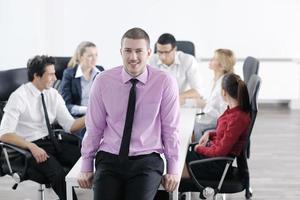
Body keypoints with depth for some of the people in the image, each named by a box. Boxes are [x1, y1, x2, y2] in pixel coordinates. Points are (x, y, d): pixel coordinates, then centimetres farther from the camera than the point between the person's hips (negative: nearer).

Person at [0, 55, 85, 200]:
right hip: (30, 147, -5)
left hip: (52, 142, 6)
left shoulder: (53, 94, 6)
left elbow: (70, 126, 5)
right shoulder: (19, 97, -11)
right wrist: (32, 147, -27)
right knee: (58, 173, -32)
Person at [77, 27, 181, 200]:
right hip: (109, 159, 1)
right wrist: (86, 167, 6)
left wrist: (173, 170, 1)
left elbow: (170, 129, 0)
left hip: (147, 160, -1)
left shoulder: (165, 82, -5)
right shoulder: (103, 81, -2)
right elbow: (94, 127, 4)